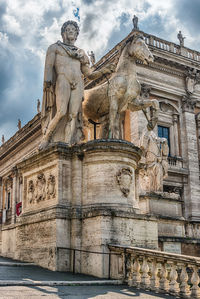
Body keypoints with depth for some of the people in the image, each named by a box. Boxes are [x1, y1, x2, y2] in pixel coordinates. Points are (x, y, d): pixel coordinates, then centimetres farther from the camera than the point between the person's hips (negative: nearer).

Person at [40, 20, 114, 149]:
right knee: (61, 112, -21)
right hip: (62, 80, -3)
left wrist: (105, 70, 7)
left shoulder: (81, 53, 28)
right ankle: (46, 139, -6)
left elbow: (90, 74, 22)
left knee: (73, 115, -12)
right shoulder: (54, 47, 20)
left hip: (78, 84, 3)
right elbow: (48, 66, 5)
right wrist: (47, 82, -12)